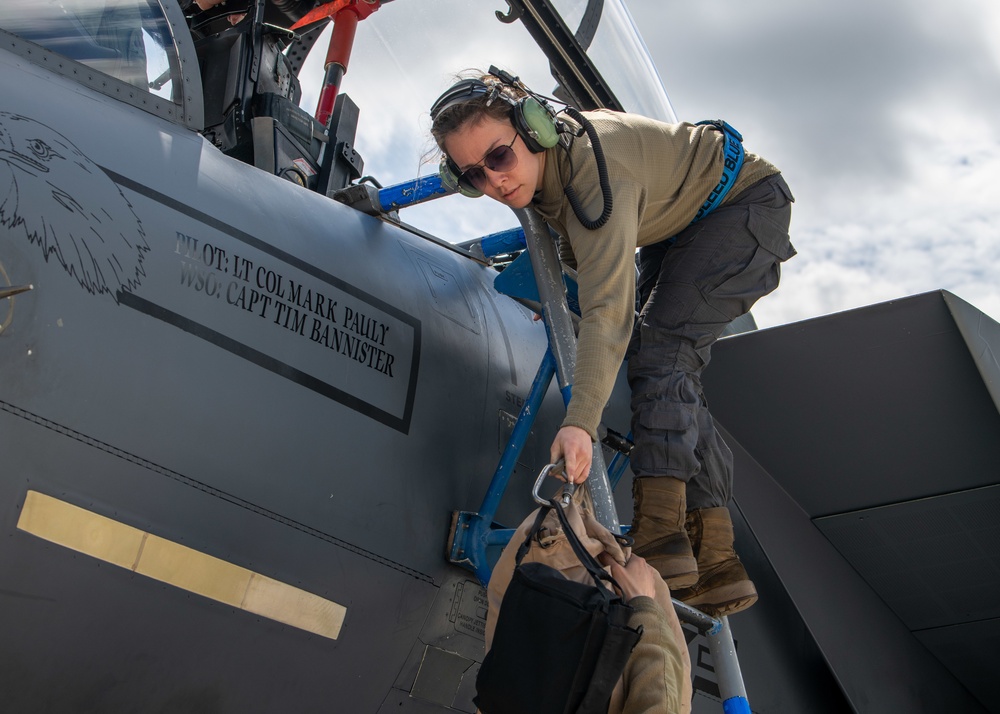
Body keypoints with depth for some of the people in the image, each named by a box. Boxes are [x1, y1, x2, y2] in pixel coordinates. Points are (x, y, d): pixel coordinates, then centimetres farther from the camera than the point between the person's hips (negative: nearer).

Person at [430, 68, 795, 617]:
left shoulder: (594, 167, -39)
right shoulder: (540, 162, -14)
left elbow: (609, 308, -49)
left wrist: (580, 422, -56)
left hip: (747, 206, -9)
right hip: (680, 227, 9)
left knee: (660, 349, -25)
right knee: (674, 376, -1)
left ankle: (662, 540, -31)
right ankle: (716, 568, -2)